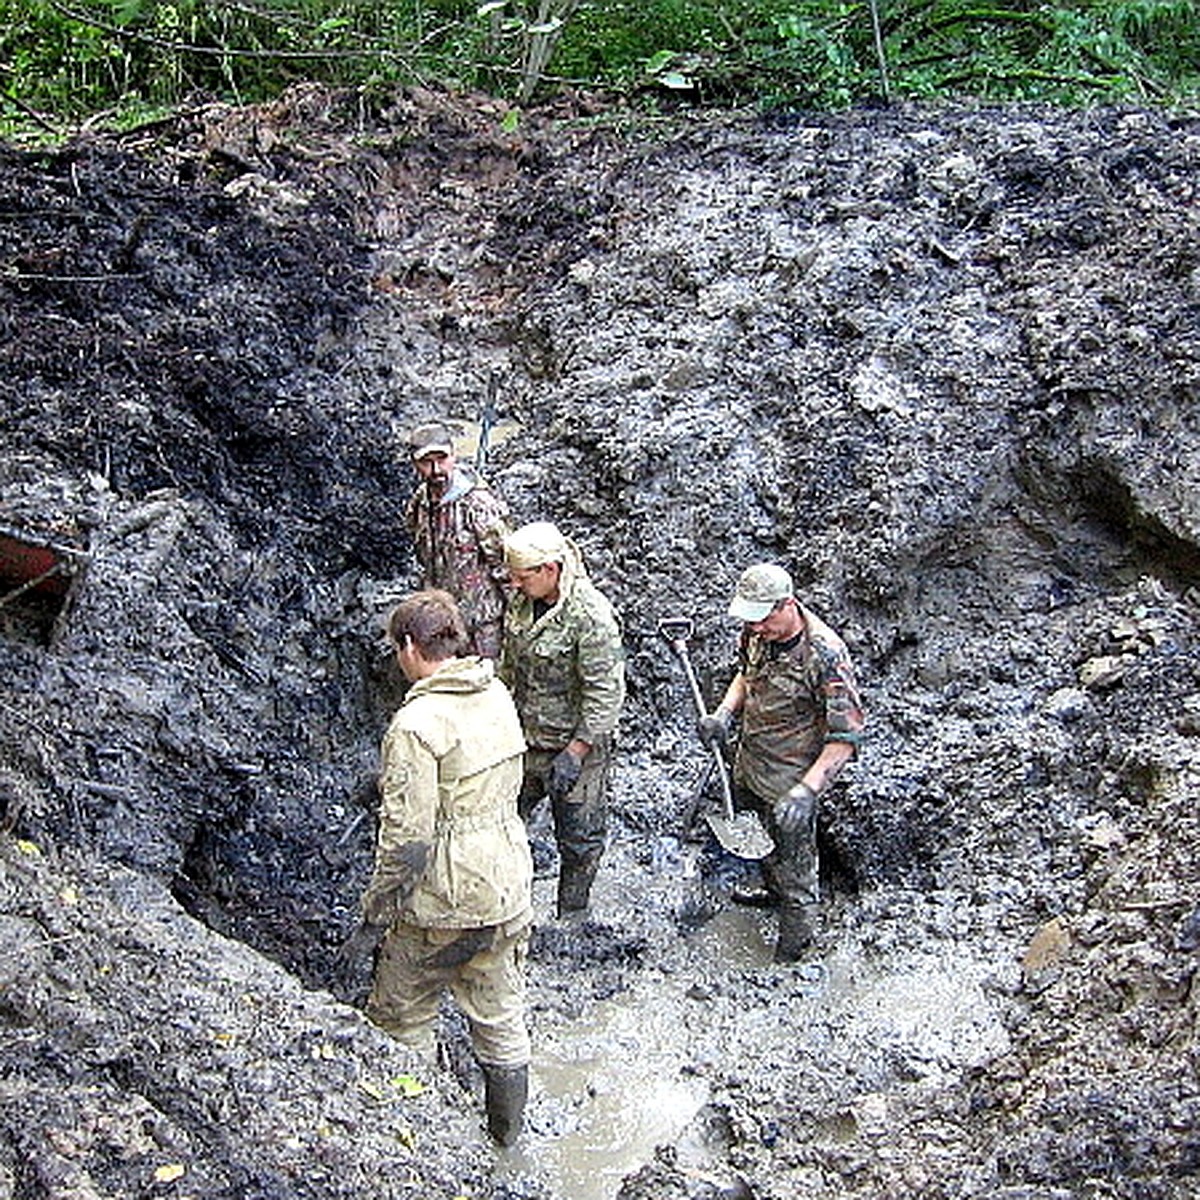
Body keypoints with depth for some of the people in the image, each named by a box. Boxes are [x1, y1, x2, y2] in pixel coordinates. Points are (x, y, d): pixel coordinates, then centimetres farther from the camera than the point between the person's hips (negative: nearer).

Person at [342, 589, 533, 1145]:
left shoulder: (417, 724, -23)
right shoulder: (498, 697, 0)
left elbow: (406, 838, -23)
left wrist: (375, 917, -12)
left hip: (441, 906, -7)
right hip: (507, 892, 7)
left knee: (402, 1019, 16)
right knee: (501, 1020, 20)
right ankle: (506, 1131, 36)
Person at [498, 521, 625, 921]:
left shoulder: (591, 615, -25)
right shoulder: (521, 602, -2)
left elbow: (605, 694, -23)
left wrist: (575, 753, -23)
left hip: (575, 744, -7)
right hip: (523, 739, 7)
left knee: (578, 839, 10)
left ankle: (572, 918, 29)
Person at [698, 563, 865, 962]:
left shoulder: (825, 655, -31)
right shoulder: (758, 632, -9)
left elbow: (845, 737, -26)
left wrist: (807, 790, -35)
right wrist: (725, 712, -5)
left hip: (790, 779, -7)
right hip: (749, 764, 7)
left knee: (793, 864, 9)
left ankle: (792, 948, 30)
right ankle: (772, 892, 57)